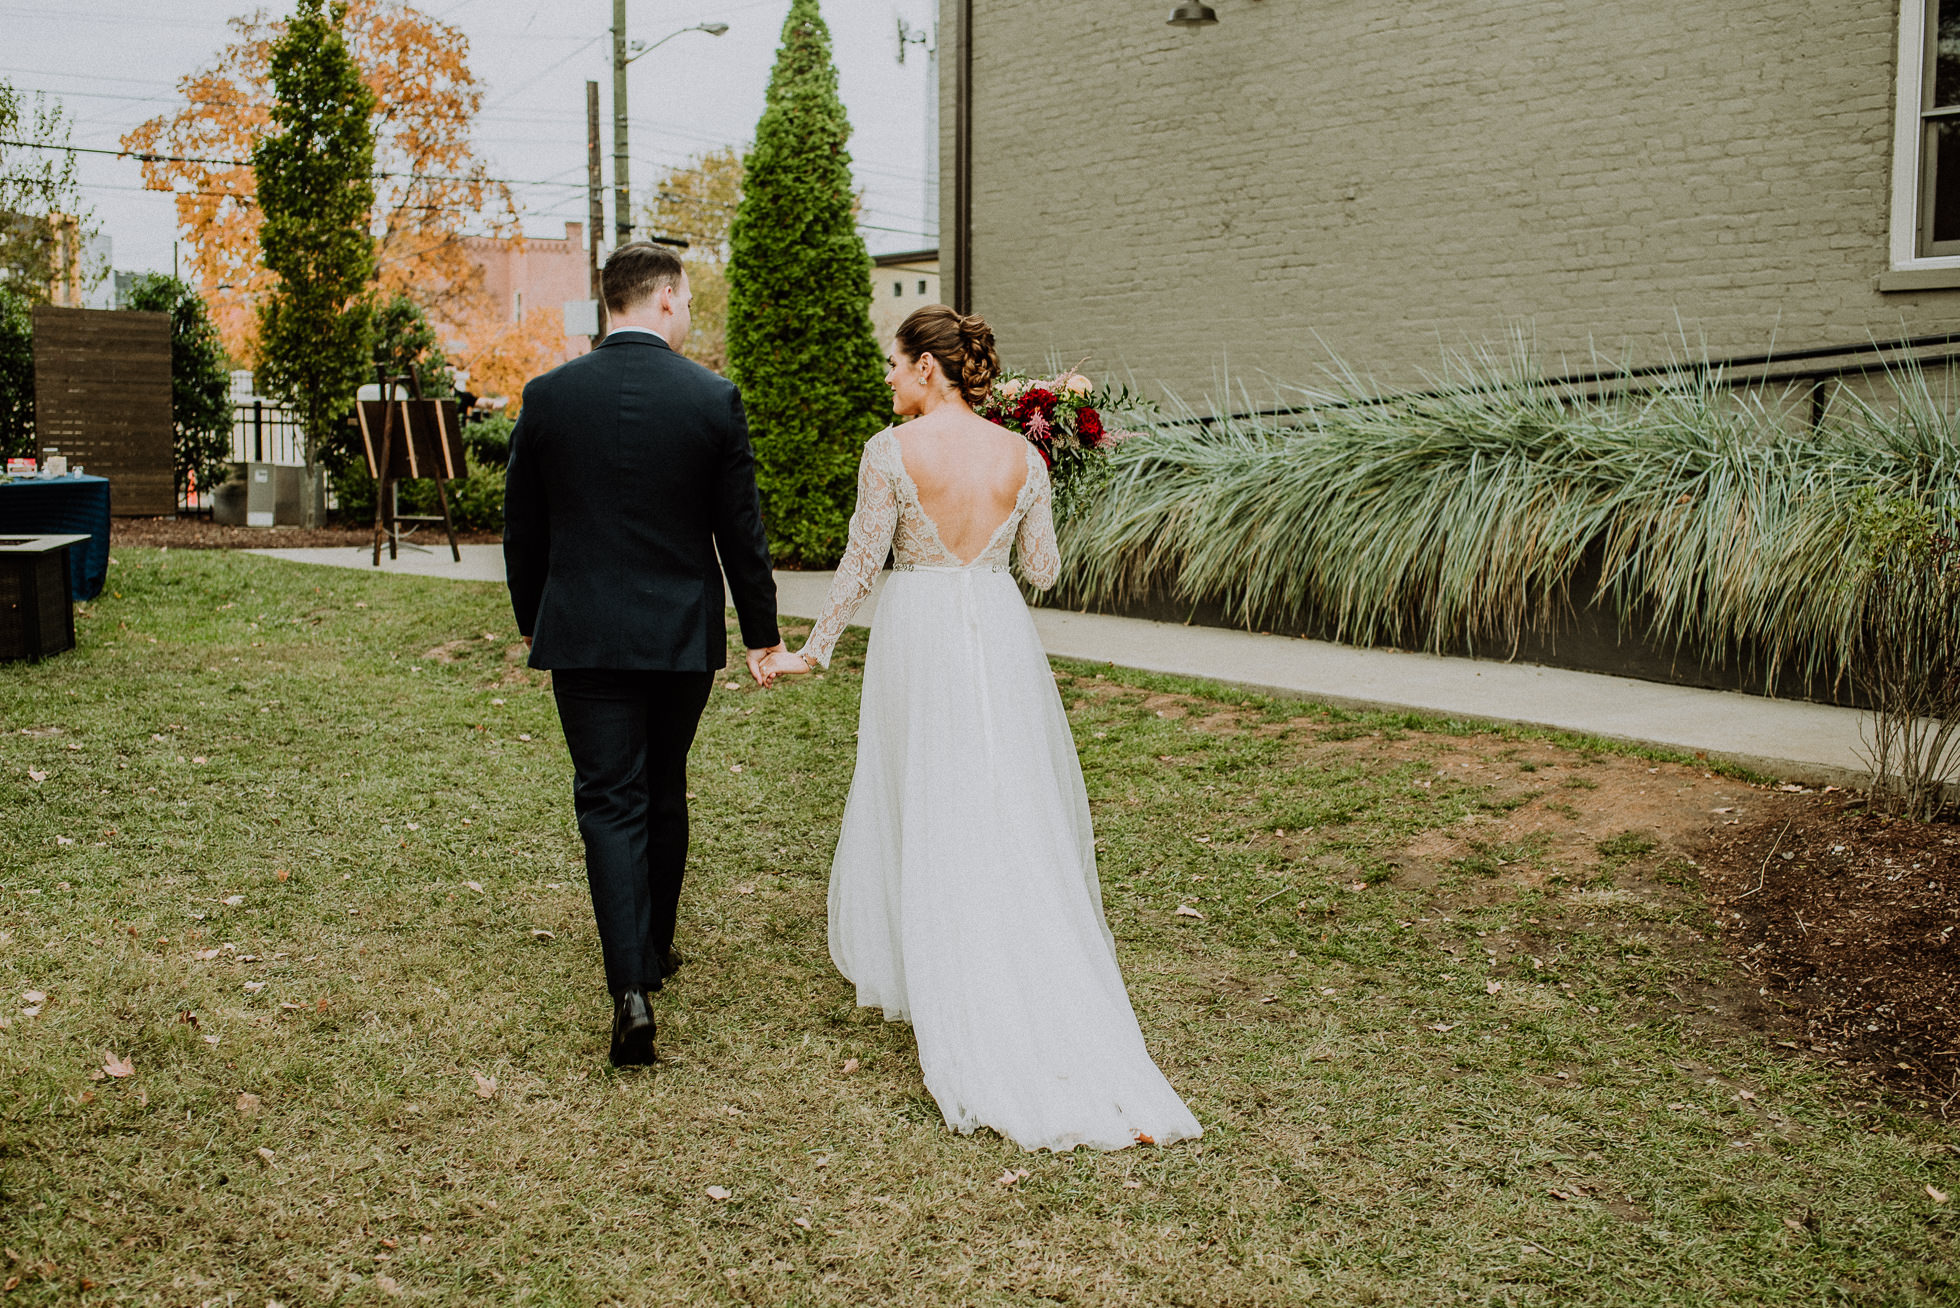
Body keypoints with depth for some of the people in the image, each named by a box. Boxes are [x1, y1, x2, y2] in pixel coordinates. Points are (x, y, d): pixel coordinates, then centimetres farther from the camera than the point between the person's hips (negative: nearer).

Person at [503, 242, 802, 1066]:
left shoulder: (548, 396, -3)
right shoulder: (712, 399, -7)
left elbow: (521, 528, 4)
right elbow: (741, 532, -4)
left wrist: (530, 621, 18)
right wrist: (763, 634, 6)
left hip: (581, 634, 0)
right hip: (683, 635, 1)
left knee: (610, 802, 2)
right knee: (663, 794, 18)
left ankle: (632, 987, -10)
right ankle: (654, 952, 33)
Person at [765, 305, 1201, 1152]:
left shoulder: (890, 451, -9)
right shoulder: (1020, 456, 0)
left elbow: (862, 565, -8)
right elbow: (1043, 572, 4)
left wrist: (813, 650, 2)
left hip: (918, 640, -2)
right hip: (999, 637, 2)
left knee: (924, 817, 11)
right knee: (1016, 822, 10)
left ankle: (929, 982, 20)